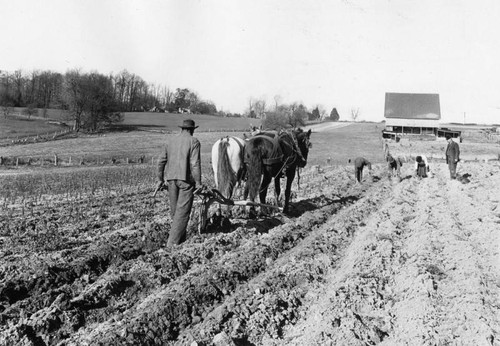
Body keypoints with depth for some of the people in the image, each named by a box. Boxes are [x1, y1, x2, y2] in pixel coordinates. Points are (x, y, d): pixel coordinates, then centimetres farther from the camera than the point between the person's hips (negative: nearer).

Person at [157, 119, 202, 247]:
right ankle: (173, 242, -4)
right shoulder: (193, 141, -6)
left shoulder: (170, 140, 9)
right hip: (186, 179, -5)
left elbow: (162, 161, 11)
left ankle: (181, 238, 25)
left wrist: (160, 178, 20)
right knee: (182, 211, -1)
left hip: (171, 179, 5)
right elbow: (195, 164, -13)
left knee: (175, 210, 14)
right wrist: (198, 182, -8)